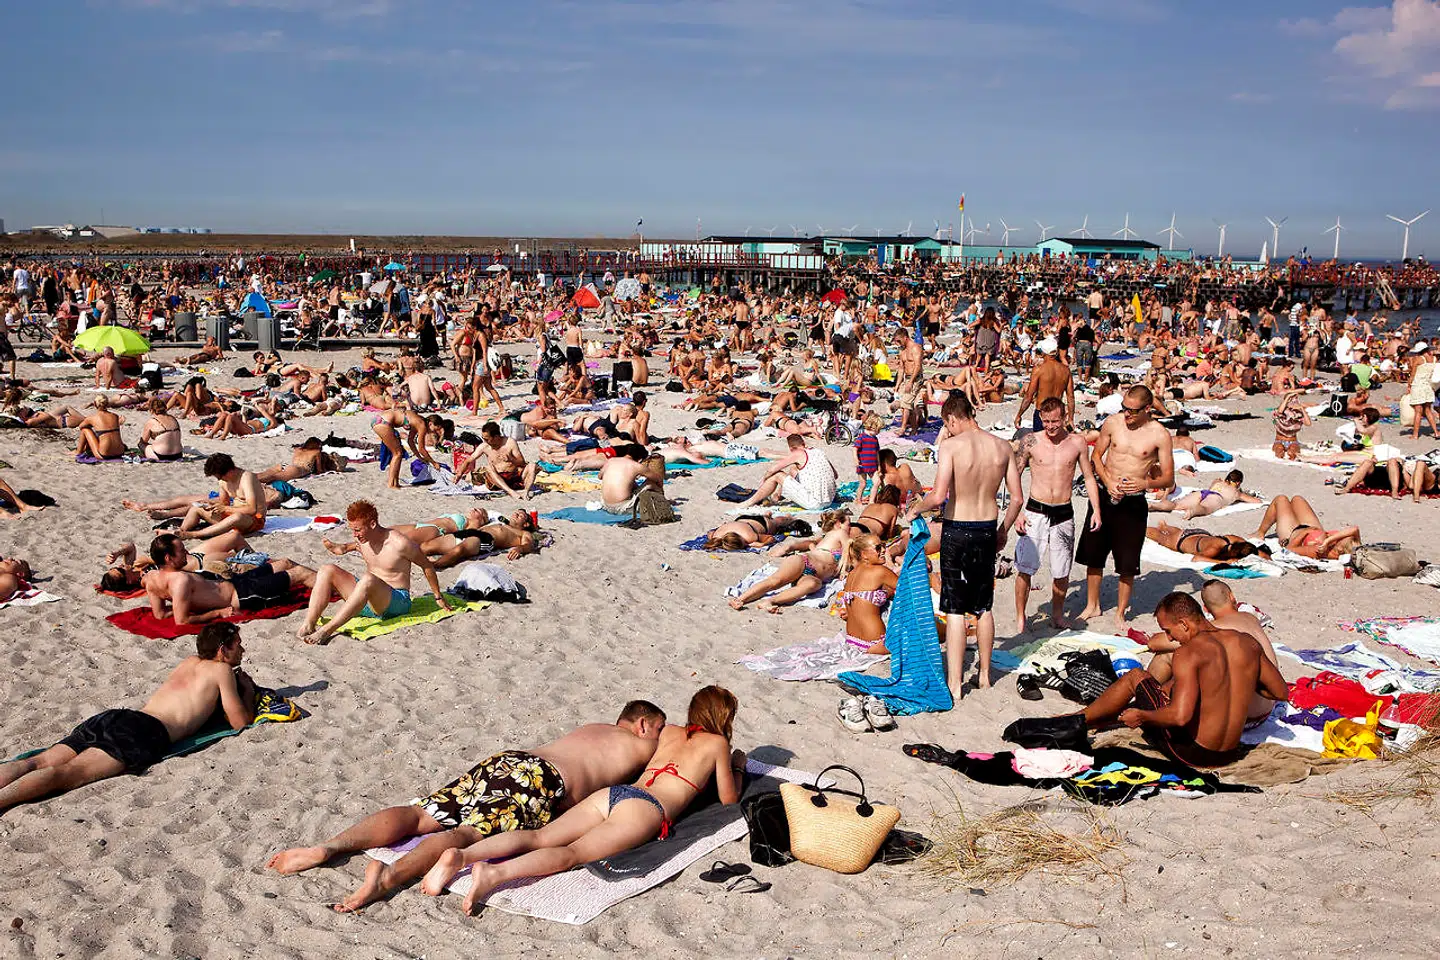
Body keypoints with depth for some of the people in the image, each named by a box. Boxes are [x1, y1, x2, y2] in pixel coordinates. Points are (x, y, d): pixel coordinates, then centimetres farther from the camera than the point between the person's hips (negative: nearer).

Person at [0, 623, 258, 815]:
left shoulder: (189, 662, 32)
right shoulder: (221, 670, 10)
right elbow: (240, 722, 10)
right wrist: (248, 689, 28)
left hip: (115, 717, 7)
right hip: (145, 732, -7)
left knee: (36, 763, -9)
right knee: (65, 773, -27)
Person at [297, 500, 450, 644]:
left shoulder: (399, 543, -18)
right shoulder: (363, 538, 1)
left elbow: (427, 566, -3)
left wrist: (438, 597, 5)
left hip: (396, 602, -7)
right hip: (366, 598, 7)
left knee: (367, 579, -39)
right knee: (327, 570, -11)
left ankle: (326, 630, -42)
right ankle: (309, 625, -26)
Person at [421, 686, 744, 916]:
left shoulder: (669, 732, 33)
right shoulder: (717, 743, 16)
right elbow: (729, 798, 21)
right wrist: (737, 766, 42)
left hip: (610, 793, 6)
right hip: (646, 809, -6)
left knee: (538, 837, -10)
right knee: (573, 853, -26)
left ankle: (461, 856, -33)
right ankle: (494, 872, -51)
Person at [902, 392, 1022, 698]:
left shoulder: (950, 446, -15)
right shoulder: (1002, 447, 0)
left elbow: (938, 496, -23)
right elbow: (1016, 498, 4)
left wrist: (914, 509, -4)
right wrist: (1004, 530, 18)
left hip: (957, 532, -5)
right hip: (987, 530, 5)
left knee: (955, 610, 2)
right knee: (984, 607, 17)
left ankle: (955, 684, 4)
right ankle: (985, 675, 29)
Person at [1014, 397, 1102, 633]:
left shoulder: (1077, 442, 2)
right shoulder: (1031, 441, -3)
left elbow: (1089, 477, 12)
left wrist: (1096, 509, 3)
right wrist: (1016, 512, -6)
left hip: (1064, 514, 2)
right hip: (1035, 512, -2)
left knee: (1061, 573, 9)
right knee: (1024, 568, -5)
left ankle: (1057, 614, 29)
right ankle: (1020, 617, 8)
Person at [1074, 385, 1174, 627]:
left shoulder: (1159, 435, -9)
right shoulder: (1113, 422, -3)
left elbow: (1168, 479, -4)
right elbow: (1096, 455, 8)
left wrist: (1145, 483, -24)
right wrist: (1108, 481, -9)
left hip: (1133, 502, -2)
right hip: (1104, 495, 3)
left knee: (1127, 562, 3)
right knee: (1093, 553, 11)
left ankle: (1121, 612, 21)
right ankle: (1092, 606, 29)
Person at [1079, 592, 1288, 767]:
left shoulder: (1188, 653, -20)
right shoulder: (1248, 643, 0)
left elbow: (1180, 716, -29)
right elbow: (1282, 692, 10)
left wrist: (1141, 716, -12)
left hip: (1191, 753, -7)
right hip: (1229, 755, 7)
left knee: (1135, 677, 11)